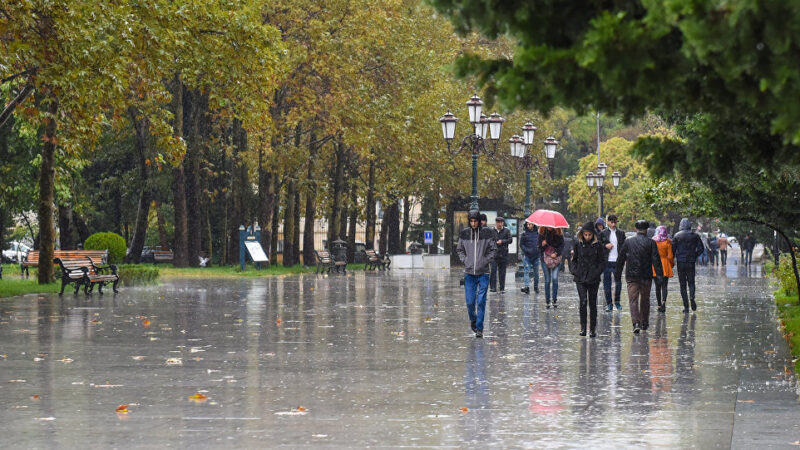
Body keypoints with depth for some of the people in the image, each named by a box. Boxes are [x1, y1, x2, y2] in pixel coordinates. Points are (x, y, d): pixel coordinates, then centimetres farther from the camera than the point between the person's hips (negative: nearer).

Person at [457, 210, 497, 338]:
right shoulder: (464, 234, 3)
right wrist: (464, 260, 2)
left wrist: (486, 260, -5)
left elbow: (493, 249, 4)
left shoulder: (486, 233, -3)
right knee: (470, 301, 2)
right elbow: (459, 249, 15)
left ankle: (479, 328, 1)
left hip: (483, 273, -2)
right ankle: (473, 320, 30)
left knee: (481, 301, -5)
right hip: (469, 273, 2)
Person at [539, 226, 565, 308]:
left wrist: (556, 253, -13)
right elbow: (539, 246, 4)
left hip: (556, 258, -1)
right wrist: (542, 245, -19)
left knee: (555, 279, -11)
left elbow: (562, 246, 1)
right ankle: (547, 301, 8)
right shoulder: (542, 233, 1)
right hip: (545, 258, 1)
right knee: (547, 280, 1)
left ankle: (555, 300, -4)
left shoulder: (559, 233, -2)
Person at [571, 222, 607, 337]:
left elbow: (602, 261, 1)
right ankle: (583, 327, -5)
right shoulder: (578, 244, 4)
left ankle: (592, 329, 14)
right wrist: (574, 271, 1)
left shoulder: (598, 245, -2)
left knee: (592, 303, 5)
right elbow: (574, 259, 15)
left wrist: (596, 273, -11)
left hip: (593, 279, -1)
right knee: (583, 301, -12)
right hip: (580, 278, 1)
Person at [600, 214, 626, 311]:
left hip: (617, 261, 0)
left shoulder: (621, 233, 8)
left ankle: (617, 301, 20)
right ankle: (608, 303, 9)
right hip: (607, 262, 0)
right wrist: (605, 246, -11)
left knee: (618, 281, 4)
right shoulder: (603, 233, 5)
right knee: (607, 282, 2)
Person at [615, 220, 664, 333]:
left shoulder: (628, 242, 2)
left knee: (633, 300, -3)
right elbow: (656, 260, -8)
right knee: (645, 299, 16)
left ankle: (636, 323, -20)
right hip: (646, 277, 0)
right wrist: (659, 275, -6)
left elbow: (620, 259, 7)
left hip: (631, 277, 0)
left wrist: (618, 273, 17)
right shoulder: (651, 243, -4)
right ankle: (644, 323, 26)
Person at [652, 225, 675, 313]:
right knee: (664, 286, -2)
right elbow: (670, 256, -5)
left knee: (658, 286, 10)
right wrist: (672, 264, 11)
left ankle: (659, 305, 13)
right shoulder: (667, 242, -7)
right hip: (665, 265, -1)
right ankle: (663, 301, -23)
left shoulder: (653, 241, -2)